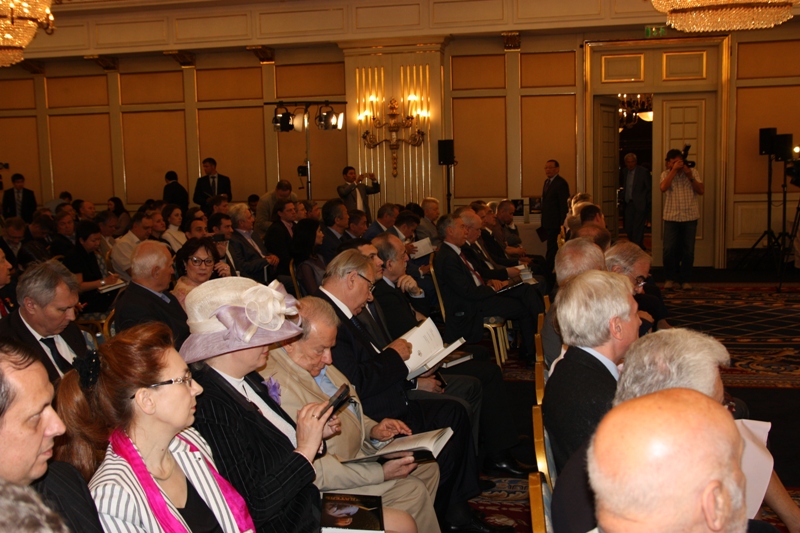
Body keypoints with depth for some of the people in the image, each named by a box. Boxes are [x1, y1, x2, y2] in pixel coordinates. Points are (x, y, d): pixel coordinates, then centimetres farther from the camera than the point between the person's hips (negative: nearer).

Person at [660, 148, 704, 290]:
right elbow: (663, 187, -15)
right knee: (669, 250, -6)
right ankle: (670, 278, 8)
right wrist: (674, 170, -14)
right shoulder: (666, 174, 5)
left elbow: (701, 190, 0)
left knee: (688, 251, 3)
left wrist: (690, 177, -11)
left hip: (690, 217, 1)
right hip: (671, 217, -1)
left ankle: (686, 280, 13)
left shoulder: (693, 172, 8)